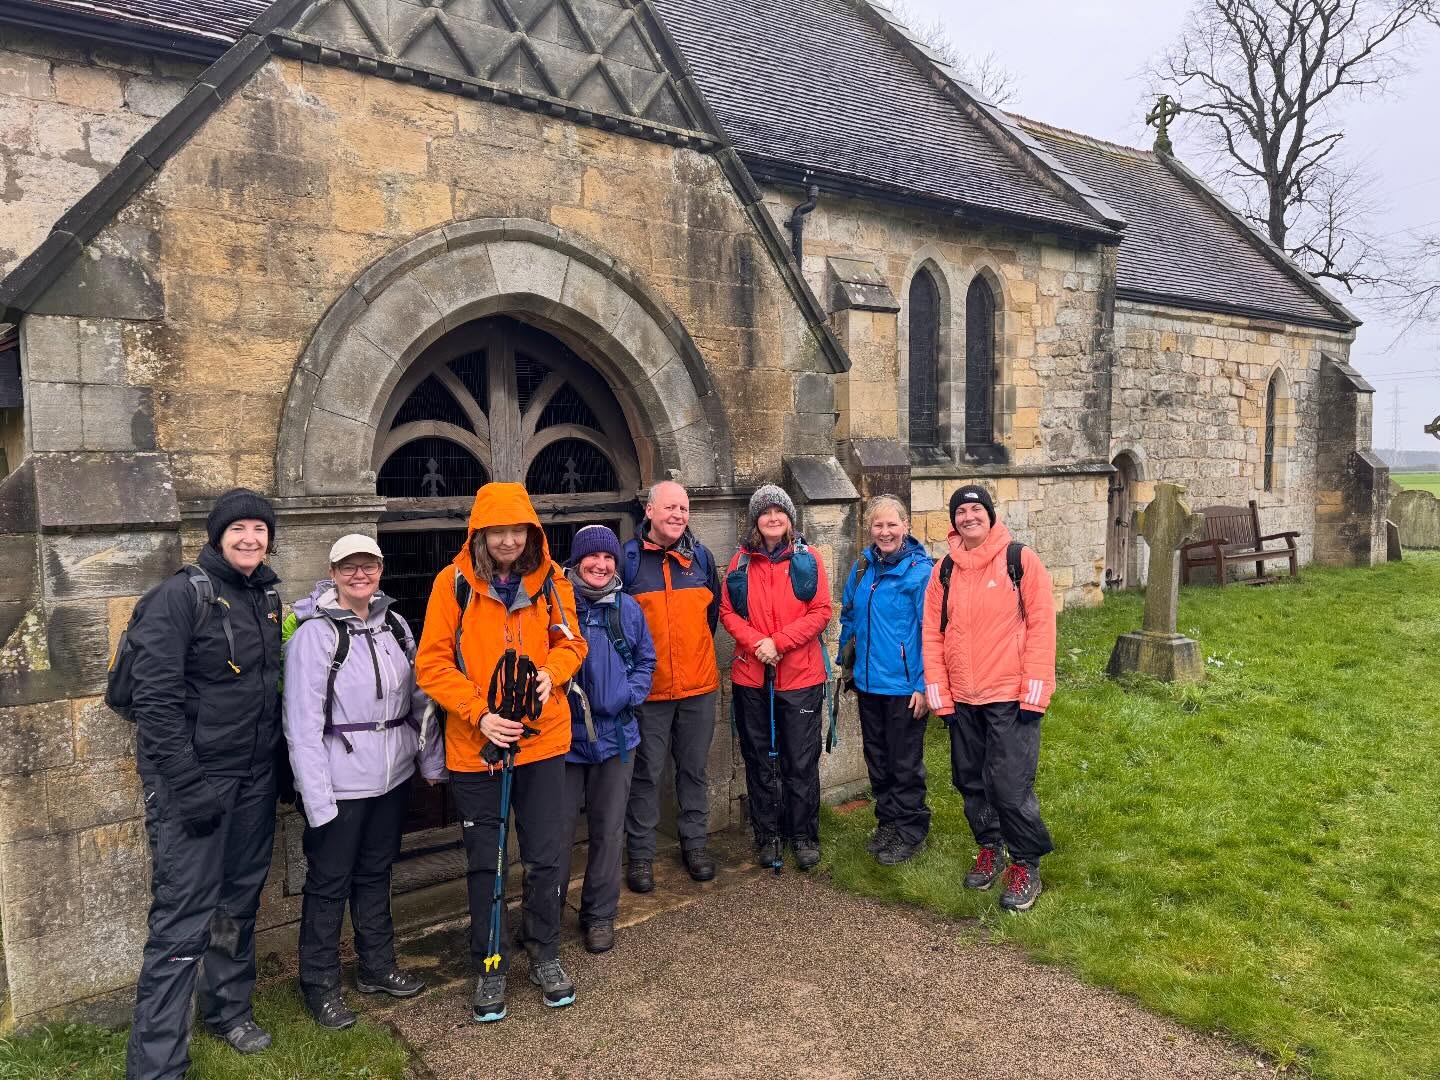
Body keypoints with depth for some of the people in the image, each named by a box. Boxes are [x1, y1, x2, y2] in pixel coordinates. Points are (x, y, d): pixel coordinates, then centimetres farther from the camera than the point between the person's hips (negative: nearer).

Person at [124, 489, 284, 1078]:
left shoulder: (268, 596, 7)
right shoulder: (181, 596, -13)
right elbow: (155, 700, -17)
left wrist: (279, 763, 14)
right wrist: (186, 787, -19)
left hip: (255, 777, 7)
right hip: (195, 779, -7)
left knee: (240, 899, 18)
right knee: (184, 916, -5)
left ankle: (228, 1008, 37)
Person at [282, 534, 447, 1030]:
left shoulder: (395, 625, 5)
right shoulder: (315, 633, -13)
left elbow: (418, 697, 10)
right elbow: (302, 722, -15)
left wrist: (433, 759, 7)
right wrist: (316, 797, -18)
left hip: (392, 775, 5)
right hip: (340, 782, -5)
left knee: (376, 872, 19)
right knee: (329, 883, 8)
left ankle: (377, 966, 35)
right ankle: (320, 986, 25)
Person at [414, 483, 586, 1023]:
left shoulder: (550, 578, -3)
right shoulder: (454, 582, -9)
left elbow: (570, 642, 6)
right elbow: (432, 663, -8)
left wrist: (551, 671, -16)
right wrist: (478, 714, -19)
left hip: (542, 738, 2)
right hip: (475, 745, -1)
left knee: (548, 857, 10)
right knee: (484, 863, 12)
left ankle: (544, 955, 33)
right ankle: (491, 966, 31)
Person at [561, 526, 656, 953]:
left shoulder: (628, 608, 3)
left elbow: (646, 659, 12)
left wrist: (630, 694, -2)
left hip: (615, 733, 3)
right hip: (563, 734, -3)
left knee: (608, 830, 12)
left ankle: (599, 915, 27)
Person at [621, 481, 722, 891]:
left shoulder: (700, 556, 4)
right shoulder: (628, 558, -7)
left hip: (699, 686, 3)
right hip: (648, 688, -3)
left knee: (694, 769, 14)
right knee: (646, 773, 5)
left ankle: (694, 842, 29)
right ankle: (640, 853, 18)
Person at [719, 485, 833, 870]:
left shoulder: (807, 558, 0)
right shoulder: (742, 560, 5)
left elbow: (821, 611, -5)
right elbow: (727, 610, 3)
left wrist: (779, 642, -15)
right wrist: (756, 641, -14)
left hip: (800, 675, -2)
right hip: (752, 677, 2)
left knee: (801, 761, 6)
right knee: (760, 760, 11)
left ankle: (804, 836, 21)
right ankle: (767, 835, 25)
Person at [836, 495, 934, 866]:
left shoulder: (921, 570, -14)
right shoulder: (863, 567, 4)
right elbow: (849, 616, 16)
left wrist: (925, 684, -17)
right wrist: (846, 659, 16)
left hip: (905, 685, -6)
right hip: (868, 682, 6)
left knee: (905, 763, 8)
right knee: (877, 758, 18)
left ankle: (911, 831, 24)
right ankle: (887, 820, 35)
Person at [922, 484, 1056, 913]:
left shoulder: (1021, 560, -6)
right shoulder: (944, 571, 5)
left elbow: (1041, 626, -8)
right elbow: (933, 634, 5)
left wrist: (1034, 694, -12)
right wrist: (940, 696, 0)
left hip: (1011, 699, -4)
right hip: (962, 700, 5)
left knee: (1011, 786, -4)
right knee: (971, 781, 14)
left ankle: (1026, 866, 15)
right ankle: (989, 849, 33)